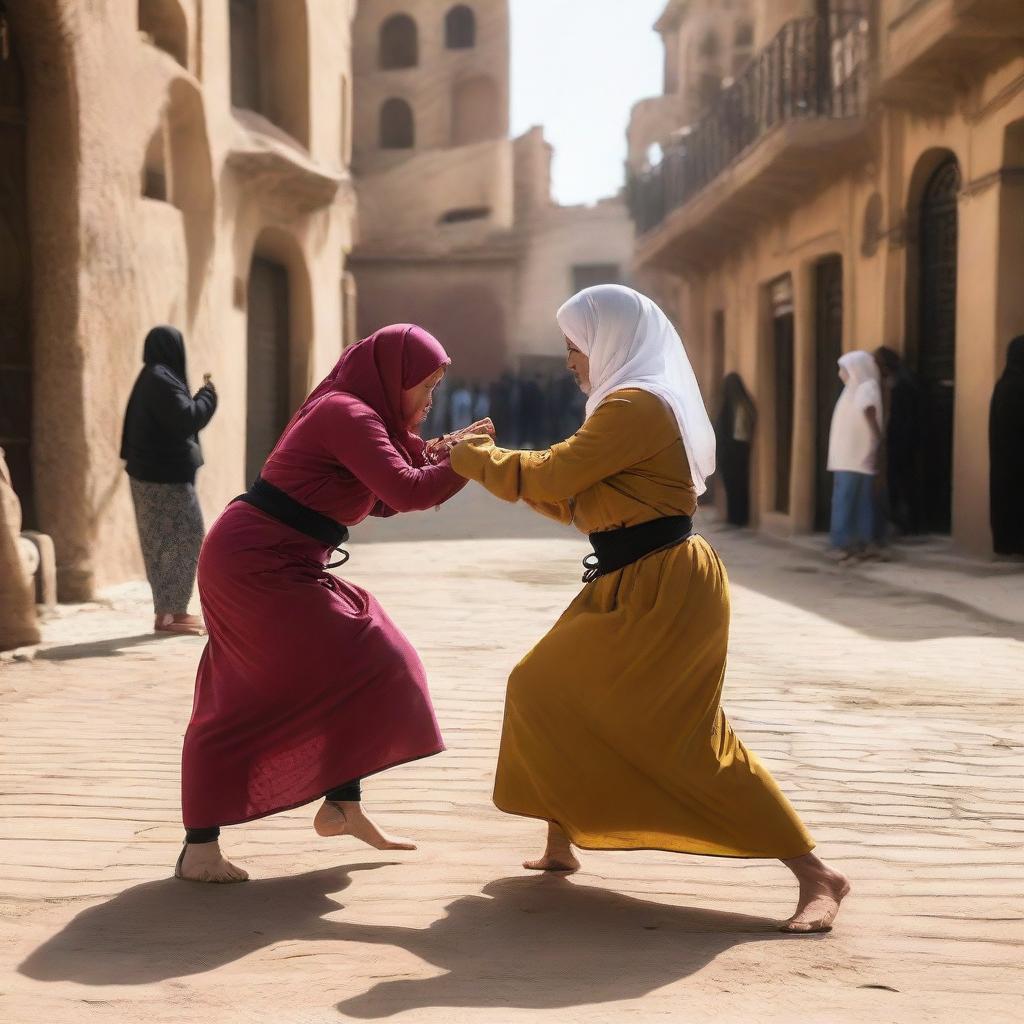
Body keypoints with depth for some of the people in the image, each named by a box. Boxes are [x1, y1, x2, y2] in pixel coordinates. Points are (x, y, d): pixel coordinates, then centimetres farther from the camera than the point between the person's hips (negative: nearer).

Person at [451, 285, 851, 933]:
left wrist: (473, 457, 0)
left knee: (685, 741, -10)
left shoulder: (634, 406, -15)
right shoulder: (632, 406, 18)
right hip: (629, 588, 11)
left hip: (667, 590, -11)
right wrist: (492, 461, 17)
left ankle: (816, 876, -6)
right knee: (545, 693, 14)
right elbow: (573, 502, 21)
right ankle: (560, 847, 27)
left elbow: (550, 476, -16)